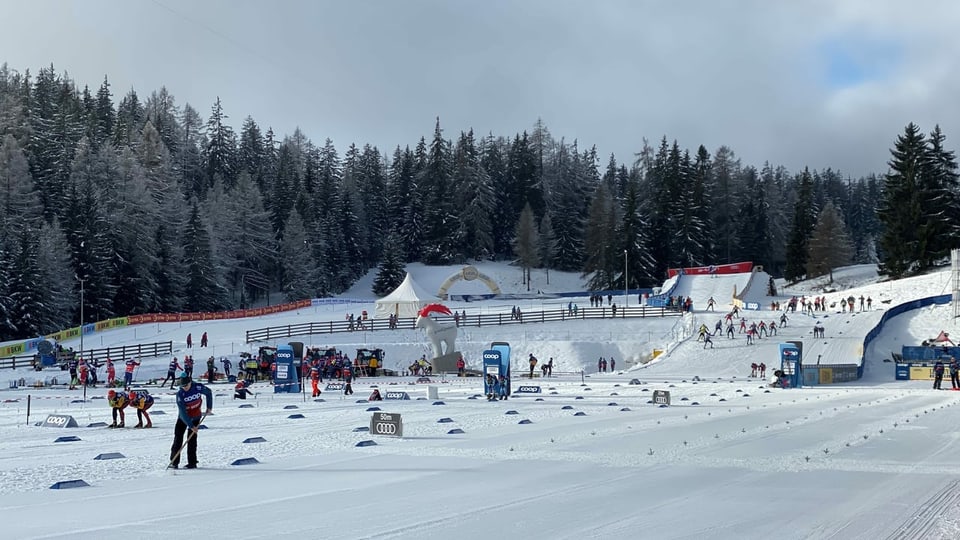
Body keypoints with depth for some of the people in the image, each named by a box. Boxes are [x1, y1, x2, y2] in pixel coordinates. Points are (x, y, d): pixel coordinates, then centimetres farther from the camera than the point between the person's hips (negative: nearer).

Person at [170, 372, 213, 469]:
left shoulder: (198, 387, -20)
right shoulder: (180, 394, -23)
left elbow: (208, 393, 4)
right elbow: (183, 413, -25)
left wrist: (209, 407, 5)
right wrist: (191, 426, -29)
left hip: (196, 417, 0)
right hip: (183, 417, 0)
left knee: (192, 438, -5)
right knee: (178, 437, -4)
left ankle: (192, 462, -1)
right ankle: (174, 462, 2)